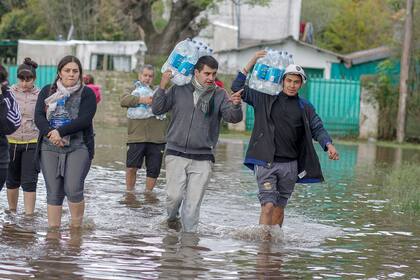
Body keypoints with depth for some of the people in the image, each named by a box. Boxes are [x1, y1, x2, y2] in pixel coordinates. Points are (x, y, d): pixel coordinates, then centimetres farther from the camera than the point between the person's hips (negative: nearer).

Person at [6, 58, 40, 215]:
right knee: (12, 180, 14)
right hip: (11, 142, 2)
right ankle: (12, 211, 31)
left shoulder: (40, 95, -3)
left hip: (32, 143, -2)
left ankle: (29, 216, -4)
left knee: (29, 182, -6)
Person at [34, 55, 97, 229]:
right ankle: (53, 228, 8)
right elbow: (38, 117, 0)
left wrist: (60, 132, -18)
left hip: (78, 148, -3)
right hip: (49, 148, 3)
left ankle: (76, 226, 3)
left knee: (73, 189, -14)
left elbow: (84, 120, -10)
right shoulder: (47, 91, 11)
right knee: (53, 192, 3)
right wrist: (51, 135, -18)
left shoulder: (86, 94, 3)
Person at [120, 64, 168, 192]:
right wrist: (141, 100, -20)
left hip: (157, 138, 3)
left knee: (153, 170, 5)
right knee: (132, 167, -9)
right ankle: (129, 192, 6)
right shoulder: (133, 90, 13)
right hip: (136, 138, -3)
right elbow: (124, 100, -8)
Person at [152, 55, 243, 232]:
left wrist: (235, 105, -30)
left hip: (203, 158, 0)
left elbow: (233, 118, -8)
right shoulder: (179, 90, 4)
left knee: (193, 201, -2)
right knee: (174, 195, -5)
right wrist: (162, 87, -10)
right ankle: (172, 218, 25)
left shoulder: (219, 95, 4)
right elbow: (157, 109, 4)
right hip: (176, 154, 0)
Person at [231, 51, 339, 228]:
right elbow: (238, 89, 2)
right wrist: (251, 64, -6)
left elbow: (317, 129, 6)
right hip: (266, 162, -3)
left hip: (290, 165, 3)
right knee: (268, 206, -14)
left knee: (279, 208, 11)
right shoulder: (265, 99, 4)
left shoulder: (305, 108, 11)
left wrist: (328, 145, -15)